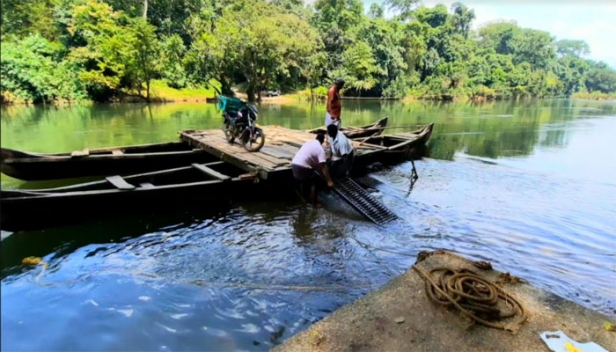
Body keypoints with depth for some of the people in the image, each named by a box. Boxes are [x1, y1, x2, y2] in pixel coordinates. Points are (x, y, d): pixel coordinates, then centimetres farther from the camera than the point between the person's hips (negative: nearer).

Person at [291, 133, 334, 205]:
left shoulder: (308, 142, 18)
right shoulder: (320, 149, -4)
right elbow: (323, 167, -12)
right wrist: (329, 181, -13)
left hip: (294, 163, 8)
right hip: (302, 167, -7)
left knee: (302, 182, 29)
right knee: (313, 184, 10)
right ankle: (314, 204, 16)